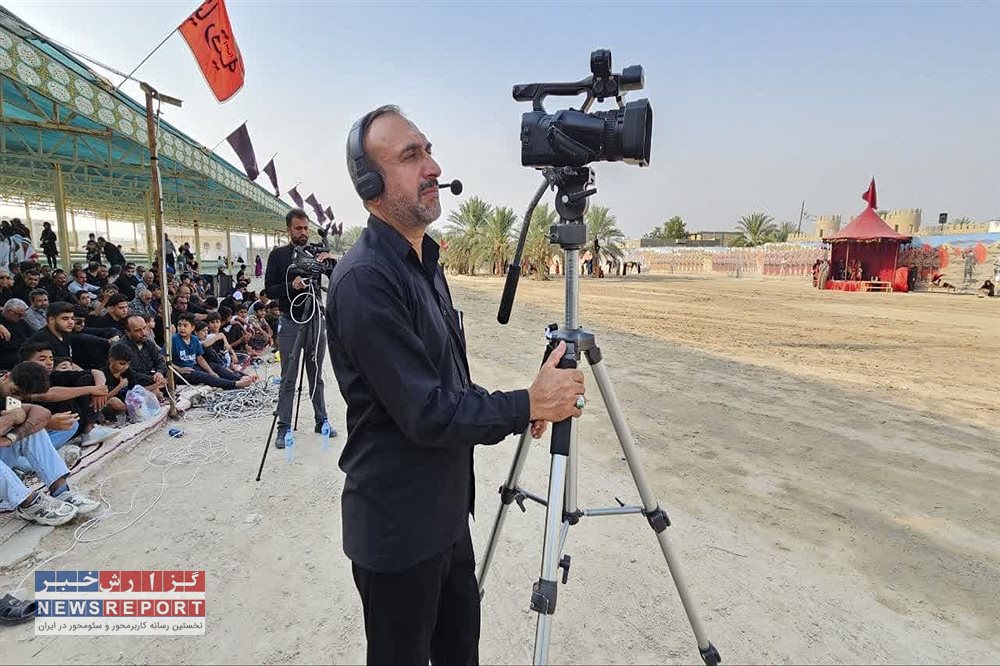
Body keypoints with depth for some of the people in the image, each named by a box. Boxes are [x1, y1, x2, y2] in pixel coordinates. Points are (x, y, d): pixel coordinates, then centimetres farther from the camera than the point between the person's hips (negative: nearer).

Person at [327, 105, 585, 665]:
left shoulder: (426, 262, 7)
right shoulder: (364, 280, -25)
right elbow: (426, 414, -26)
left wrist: (515, 408, -1)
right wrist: (529, 405, -17)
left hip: (447, 509, 8)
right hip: (398, 528, -8)